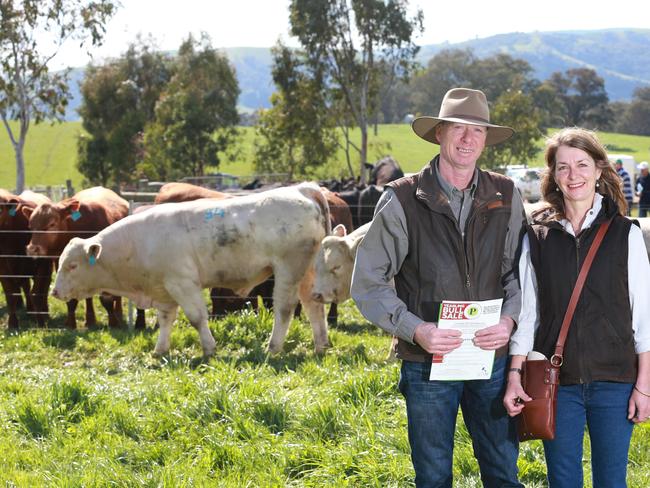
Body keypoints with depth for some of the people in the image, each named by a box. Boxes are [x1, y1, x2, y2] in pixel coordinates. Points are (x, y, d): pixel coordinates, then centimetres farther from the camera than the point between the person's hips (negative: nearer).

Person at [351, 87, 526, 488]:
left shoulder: (505, 197, 3)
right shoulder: (403, 200, -6)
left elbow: (520, 270, 8)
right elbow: (367, 283, -4)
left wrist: (509, 319, -11)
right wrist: (415, 329, -17)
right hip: (427, 364, -2)